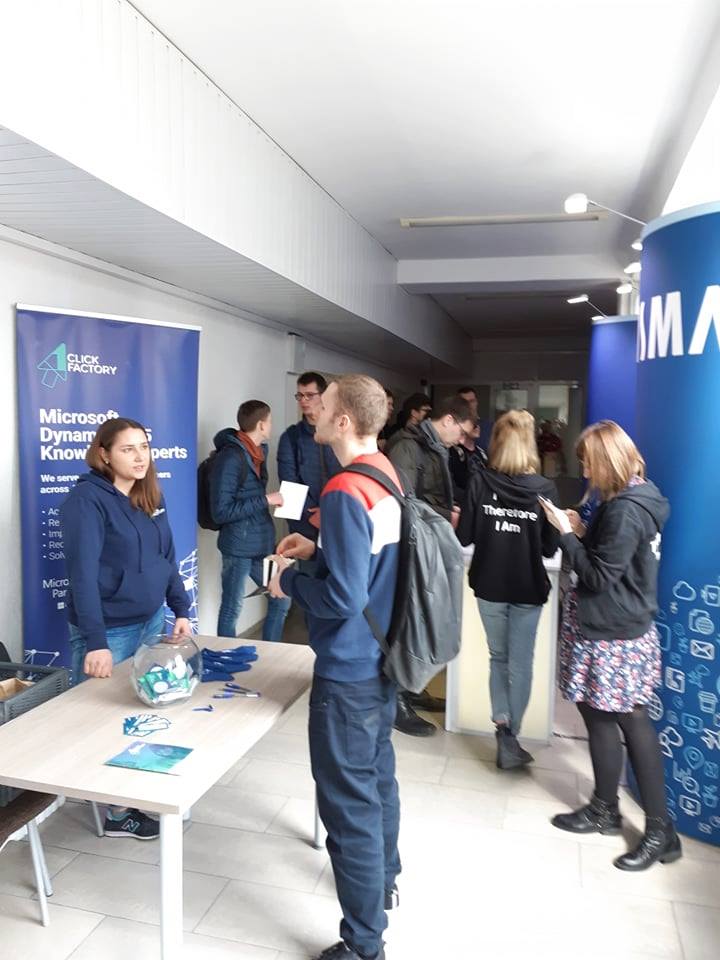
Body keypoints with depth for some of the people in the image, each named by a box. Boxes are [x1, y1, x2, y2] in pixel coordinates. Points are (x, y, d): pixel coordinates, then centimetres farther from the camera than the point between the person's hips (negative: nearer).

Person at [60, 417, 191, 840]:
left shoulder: (151, 495, 6)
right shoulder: (87, 499, -16)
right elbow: (82, 573, -23)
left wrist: (180, 609, 5)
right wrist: (95, 642, -27)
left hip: (152, 622, 7)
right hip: (109, 632, -7)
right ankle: (117, 812, 24)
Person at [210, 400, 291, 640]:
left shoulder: (259, 451, 9)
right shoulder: (230, 458, -17)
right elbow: (220, 511, -20)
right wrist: (265, 500, -19)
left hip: (262, 544, 9)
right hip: (239, 546, -8)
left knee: (281, 600, 16)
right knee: (232, 609, 5)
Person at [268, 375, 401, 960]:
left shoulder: (345, 491, -24)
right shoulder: (387, 475, 3)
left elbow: (343, 598, -27)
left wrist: (291, 581, -11)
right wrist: (319, 548, 10)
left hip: (348, 673, -9)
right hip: (383, 661, 10)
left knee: (348, 803, 5)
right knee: (378, 776, 25)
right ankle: (383, 882, 47)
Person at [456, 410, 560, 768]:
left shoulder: (480, 482, -10)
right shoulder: (545, 489, -10)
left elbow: (463, 537, -7)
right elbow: (550, 547, -5)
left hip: (489, 584, 1)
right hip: (528, 588, -1)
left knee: (498, 657, 20)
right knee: (521, 663, 11)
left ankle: (502, 725, 13)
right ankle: (509, 738, 12)